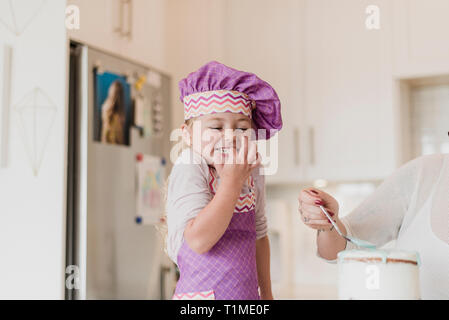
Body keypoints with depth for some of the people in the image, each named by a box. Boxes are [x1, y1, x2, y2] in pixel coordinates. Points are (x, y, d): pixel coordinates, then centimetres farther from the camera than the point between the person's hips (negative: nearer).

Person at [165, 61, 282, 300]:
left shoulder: (252, 173, 3)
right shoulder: (189, 168, -15)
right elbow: (199, 241, -26)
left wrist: (266, 293, 20)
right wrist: (232, 181, -25)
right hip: (202, 293, -5)